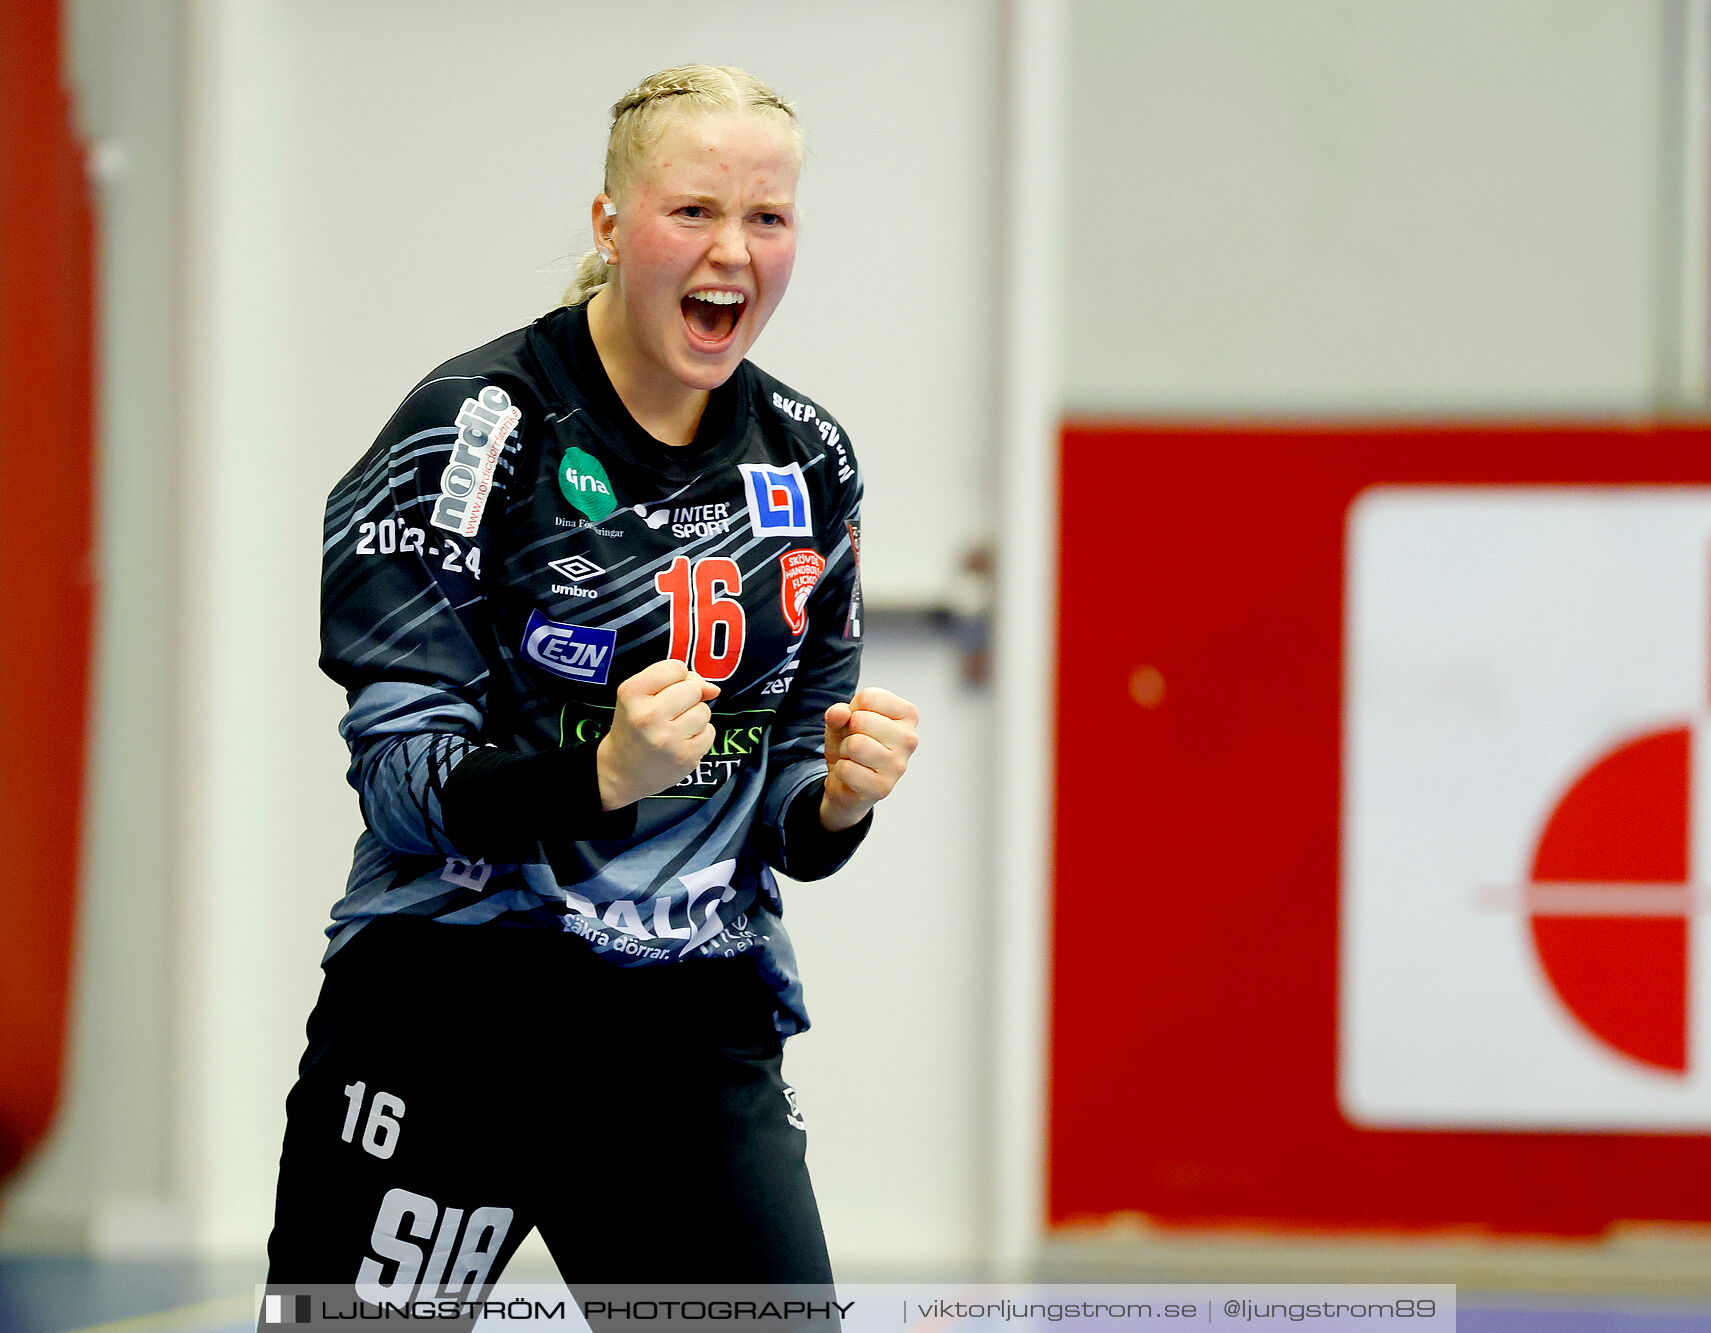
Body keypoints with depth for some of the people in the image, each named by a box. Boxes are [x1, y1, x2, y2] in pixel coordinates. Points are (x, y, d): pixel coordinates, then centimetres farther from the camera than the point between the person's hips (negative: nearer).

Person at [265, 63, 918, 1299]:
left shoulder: (809, 461, 9)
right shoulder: (481, 423, -8)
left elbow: (788, 824, 14)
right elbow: (402, 776, -13)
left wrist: (836, 798, -9)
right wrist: (602, 773, -30)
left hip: (701, 1029, 5)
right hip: (453, 1003, -5)